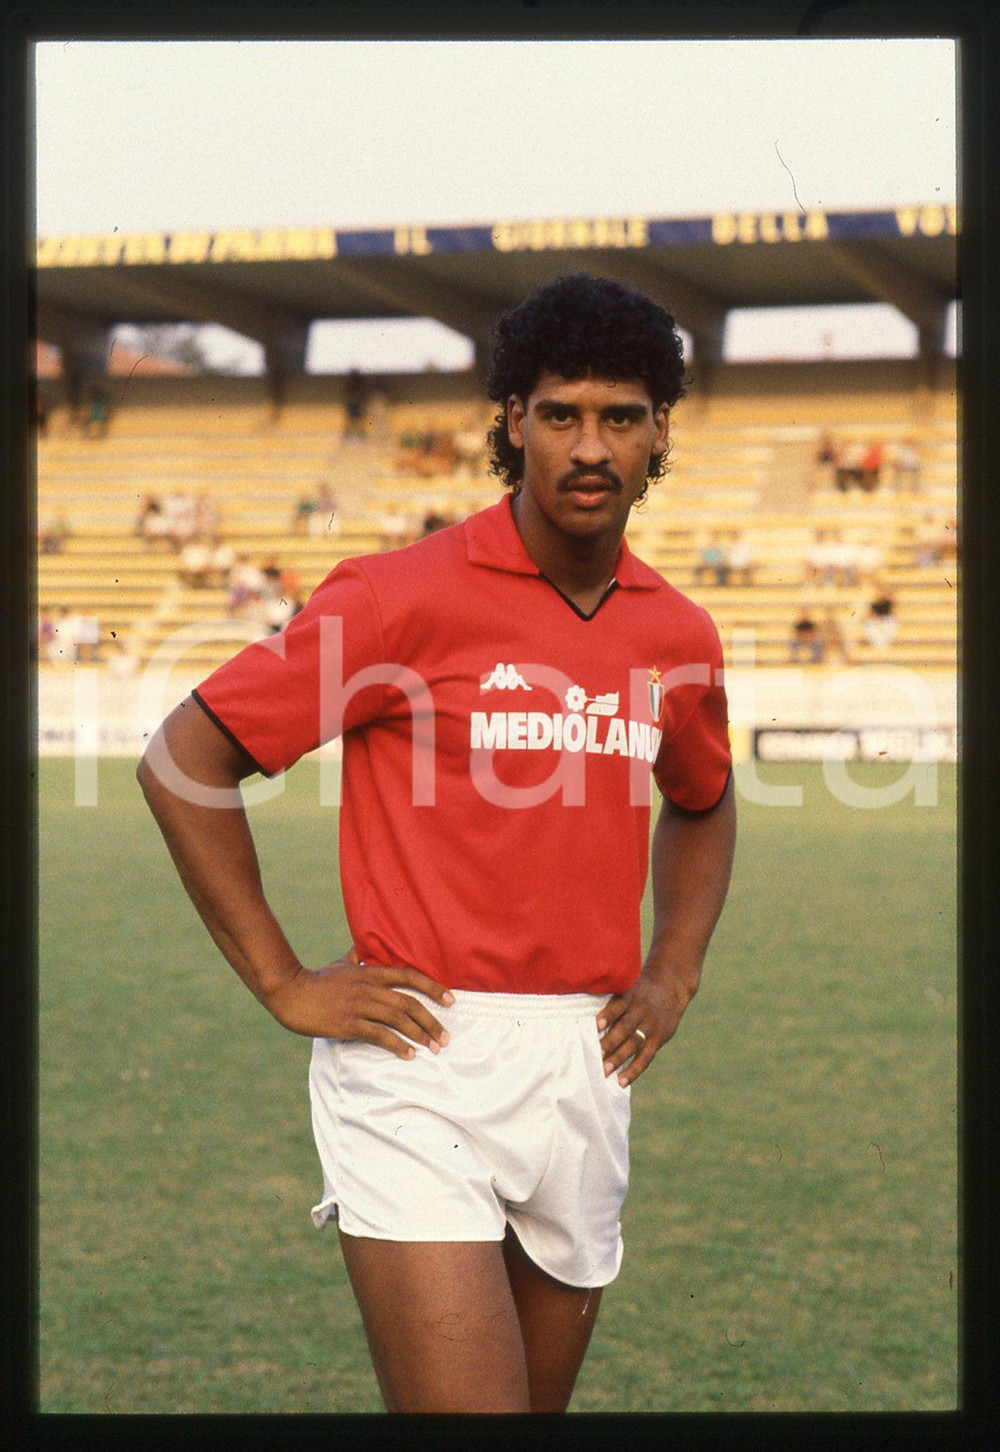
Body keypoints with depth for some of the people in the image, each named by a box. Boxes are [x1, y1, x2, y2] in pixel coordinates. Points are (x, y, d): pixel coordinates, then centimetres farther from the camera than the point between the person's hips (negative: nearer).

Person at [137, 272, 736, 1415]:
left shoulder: (676, 635, 8)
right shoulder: (408, 597, -9)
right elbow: (184, 763, -5)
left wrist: (671, 976, 14)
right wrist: (285, 986, -6)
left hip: (586, 1076, 6)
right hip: (421, 1069, -6)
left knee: (541, 1402, 15)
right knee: (469, 1409, -17)